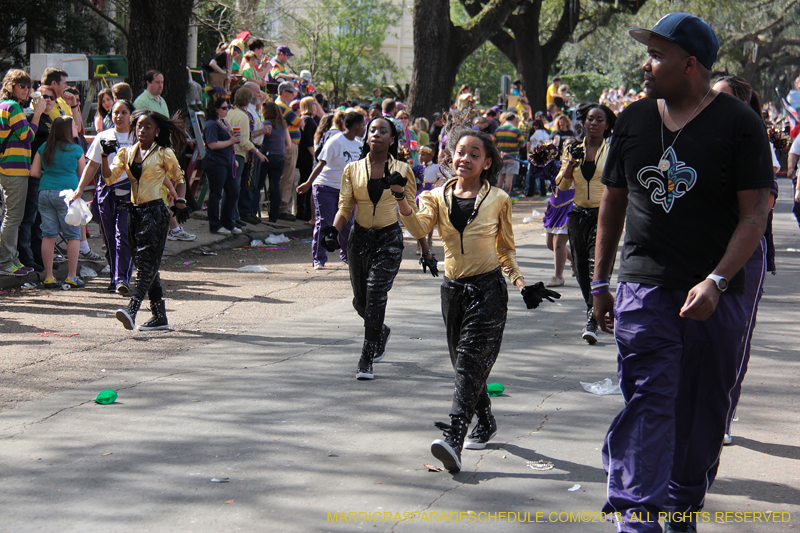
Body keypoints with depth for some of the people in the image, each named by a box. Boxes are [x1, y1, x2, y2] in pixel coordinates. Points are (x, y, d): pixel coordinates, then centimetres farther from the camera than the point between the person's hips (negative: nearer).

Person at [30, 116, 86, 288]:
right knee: (73, 235, 3)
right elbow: (82, 174, 8)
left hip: (45, 192, 5)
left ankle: (48, 277, 8)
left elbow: (34, 172, 7)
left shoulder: (43, 148, 9)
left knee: (48, 235, 7)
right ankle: (72, 277, 1)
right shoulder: (76, 150, -2)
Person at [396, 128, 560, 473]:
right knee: (463, 364, 13)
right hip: (453, 288, 4)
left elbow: (506, 248, 12)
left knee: (470, 364, -14)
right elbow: (419, 229, -12)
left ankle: (453, 440, -25)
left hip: (488, 288, -4)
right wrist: (401, 199, -27)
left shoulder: (497, 200, 2)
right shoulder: (438, 197, 6)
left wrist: (520, 283, 1)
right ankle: (485, 423, 35)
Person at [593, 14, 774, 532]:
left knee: (704, 411, 9)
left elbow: (755, 213, -9)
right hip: (644, 288, 1)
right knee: (648, 400, -11)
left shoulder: (739, 124, -5)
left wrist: (716, 282, -20)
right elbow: (613, 201, 16)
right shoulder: (634, 120, 7)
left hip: (715, 294, -1)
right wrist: (601, 281, 16)